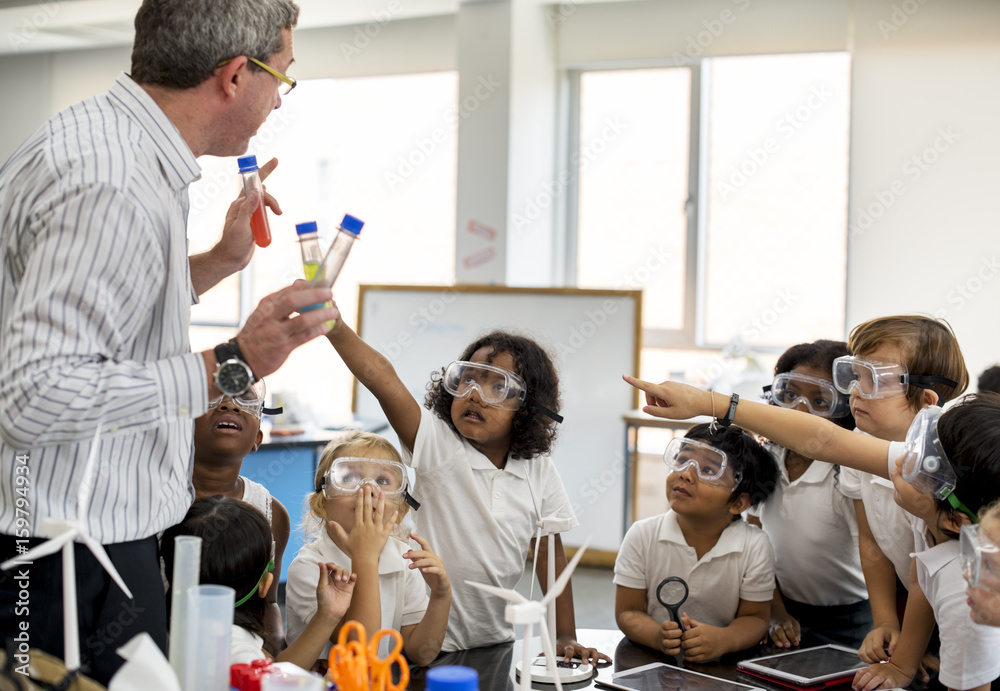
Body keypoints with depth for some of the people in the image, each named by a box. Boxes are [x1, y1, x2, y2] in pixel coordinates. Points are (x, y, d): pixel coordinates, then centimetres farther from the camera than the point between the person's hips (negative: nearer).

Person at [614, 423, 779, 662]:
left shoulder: (754, 546, -8)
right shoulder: (642, 535, -6)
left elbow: (755, 618, 0)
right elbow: (628, 612, -2)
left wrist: (724, 640, -22)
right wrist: (659, 637, -23)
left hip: (723, 667, -1)